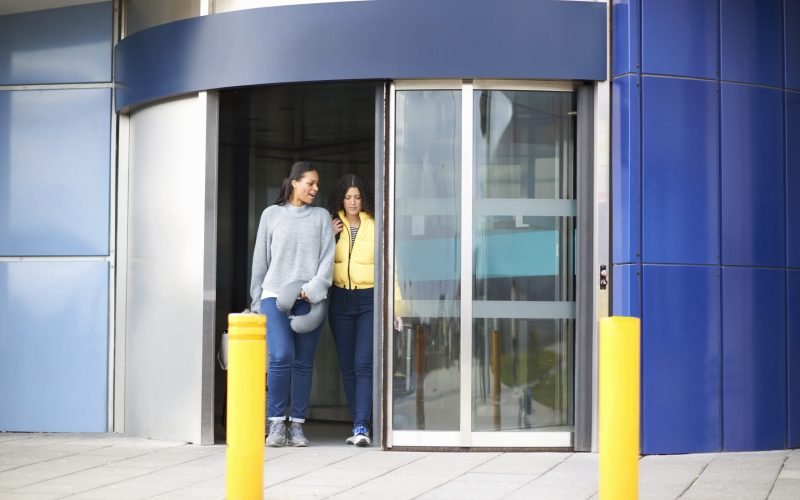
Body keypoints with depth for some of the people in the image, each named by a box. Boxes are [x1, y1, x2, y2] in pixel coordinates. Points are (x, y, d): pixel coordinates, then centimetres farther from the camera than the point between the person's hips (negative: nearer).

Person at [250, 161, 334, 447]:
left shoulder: (321, 217, 12)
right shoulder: (272, 215, 10)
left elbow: (327, 257, 4)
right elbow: (260, 259, 12)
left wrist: (313, 289, -11)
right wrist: (257, 299, 10)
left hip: (309, 299, 2)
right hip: (275, 295, -2)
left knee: (303, 363, 1)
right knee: (281, 357, -17)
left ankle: (297, 426, 7)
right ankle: (276, 422, -6)